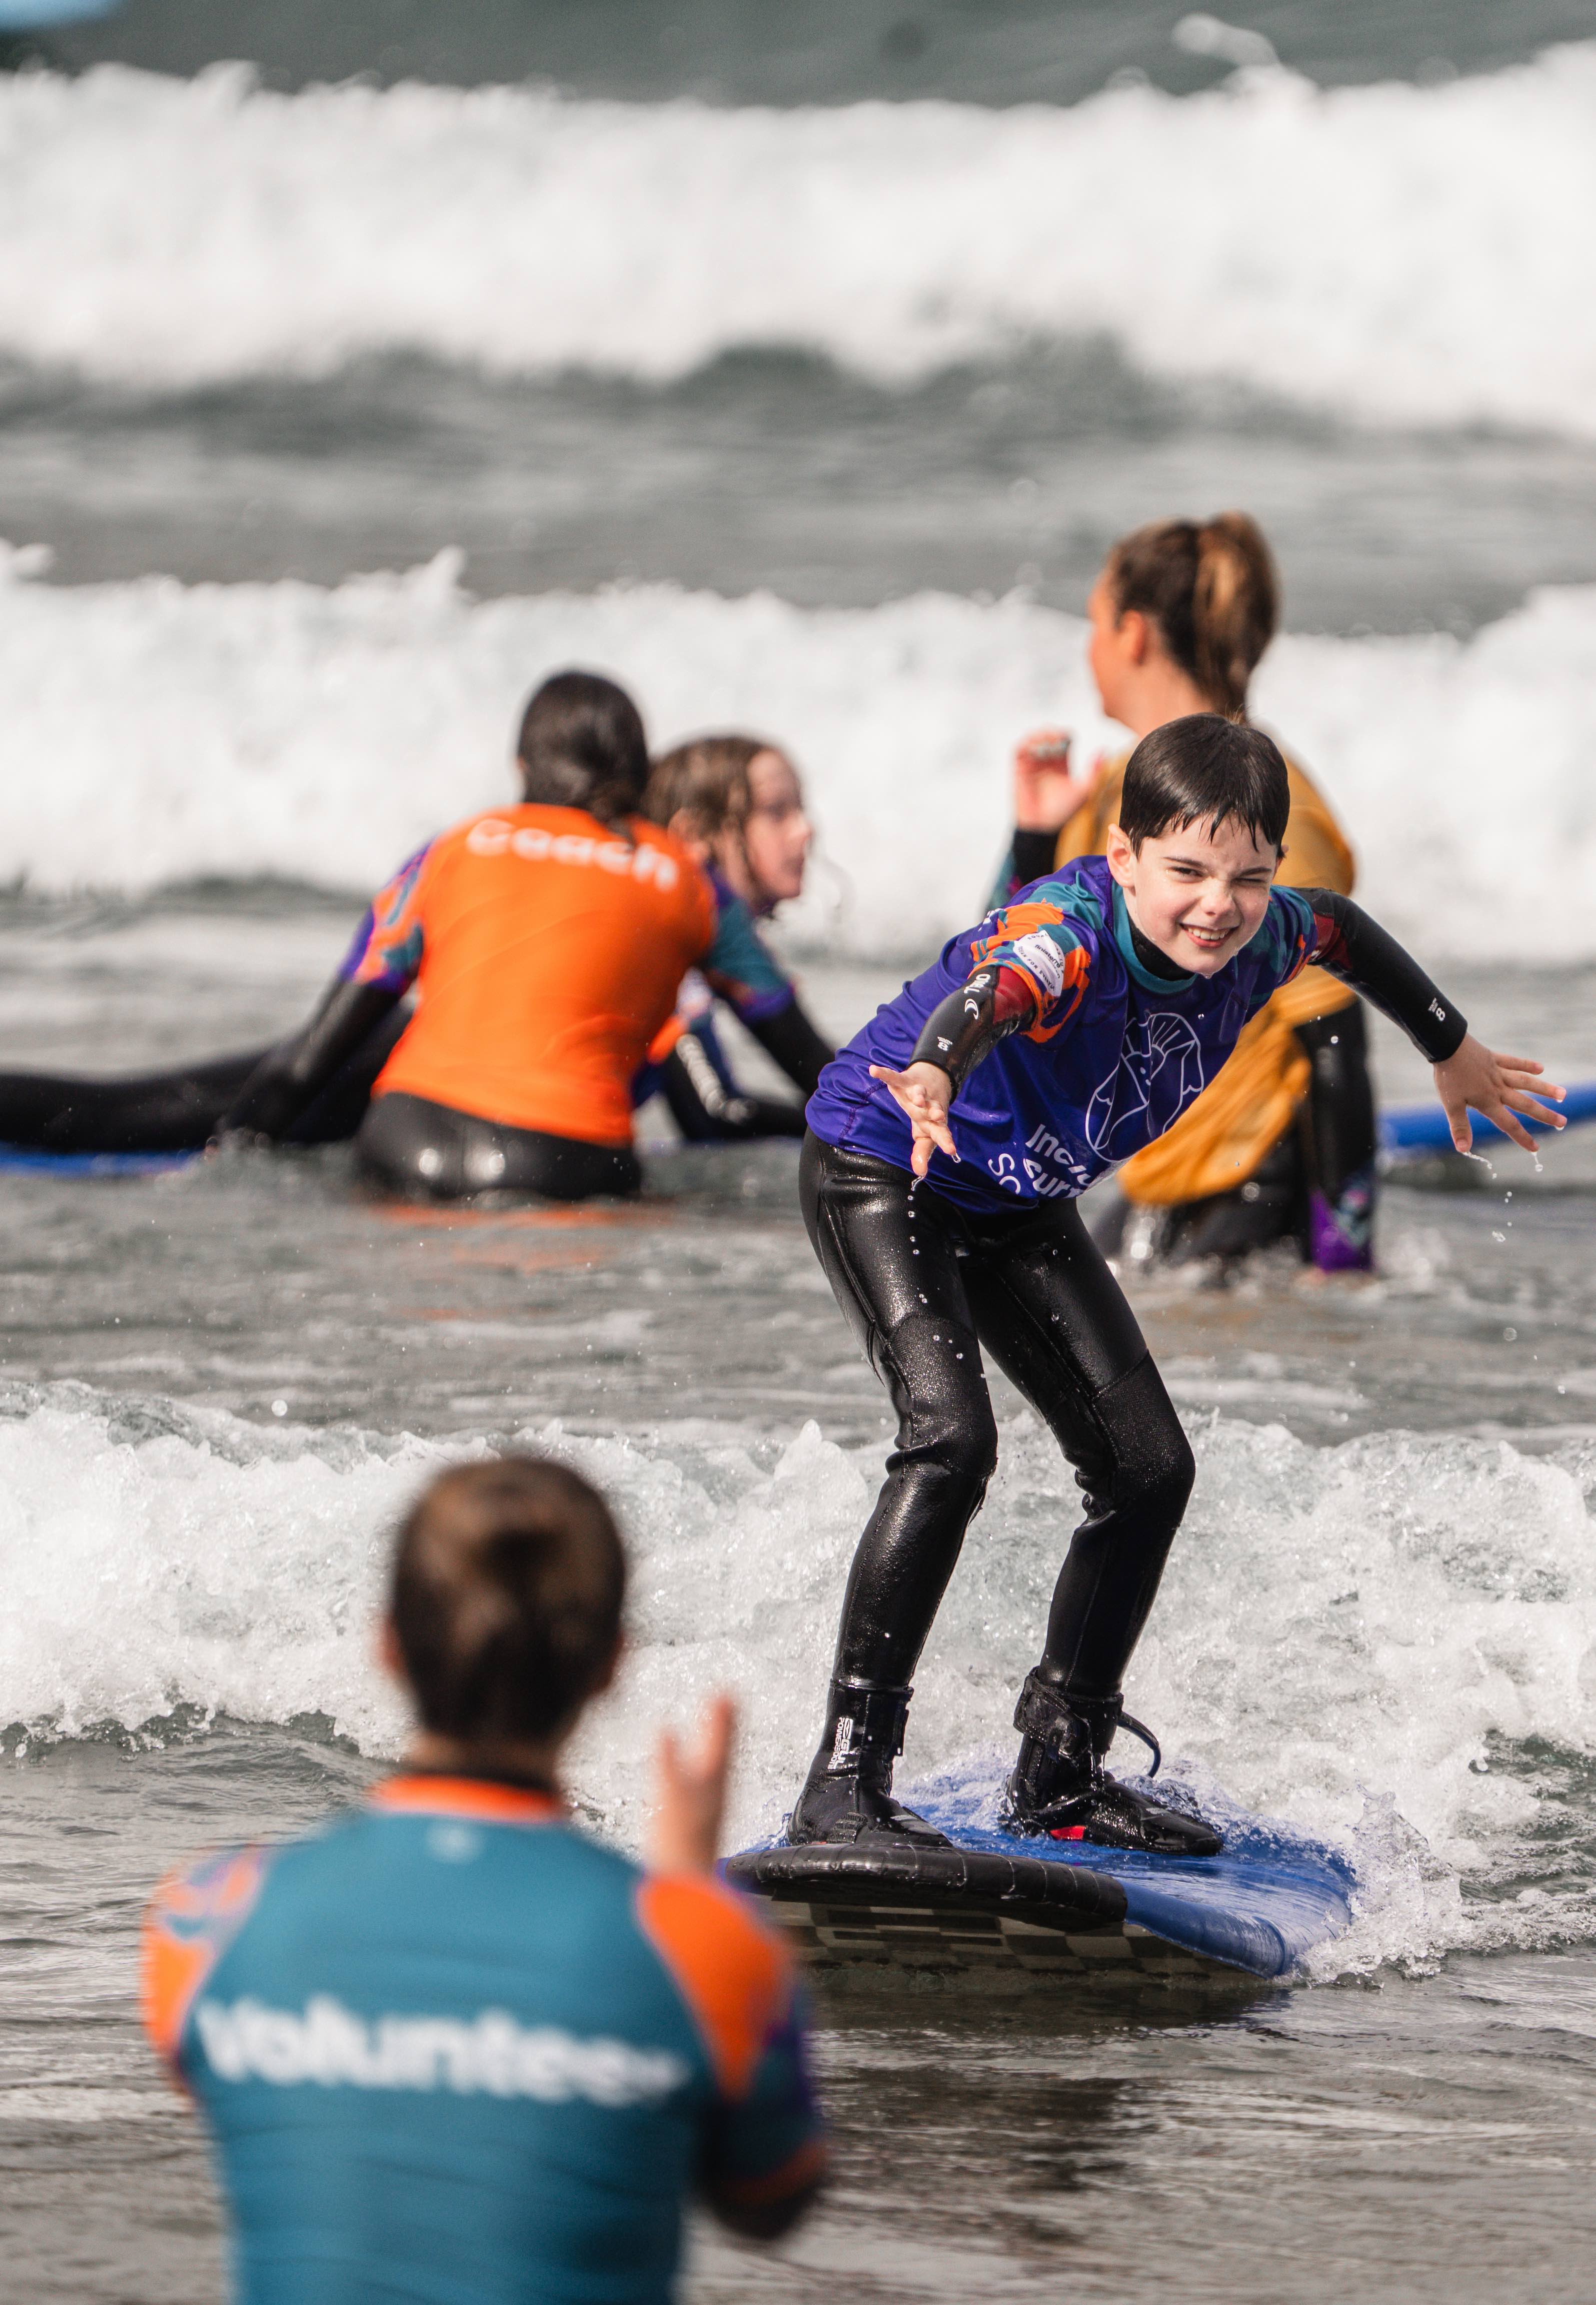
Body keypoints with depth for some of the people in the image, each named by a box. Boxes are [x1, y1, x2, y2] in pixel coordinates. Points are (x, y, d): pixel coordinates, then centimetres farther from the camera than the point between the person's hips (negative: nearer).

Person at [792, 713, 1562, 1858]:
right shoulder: (1067, 934, -36)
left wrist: (1457, 1055, 26)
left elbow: (1342, 927, 10)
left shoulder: (1257, 941, -15)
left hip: (1021, 1205, 8)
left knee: (1148, 1469, 4)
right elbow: (994, 992, -59)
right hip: (882, 1169, -8)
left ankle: (1061, 1774, 20)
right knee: (951, 1438, -26)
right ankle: (844, 1784, -24)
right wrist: (935, 1075, -83)